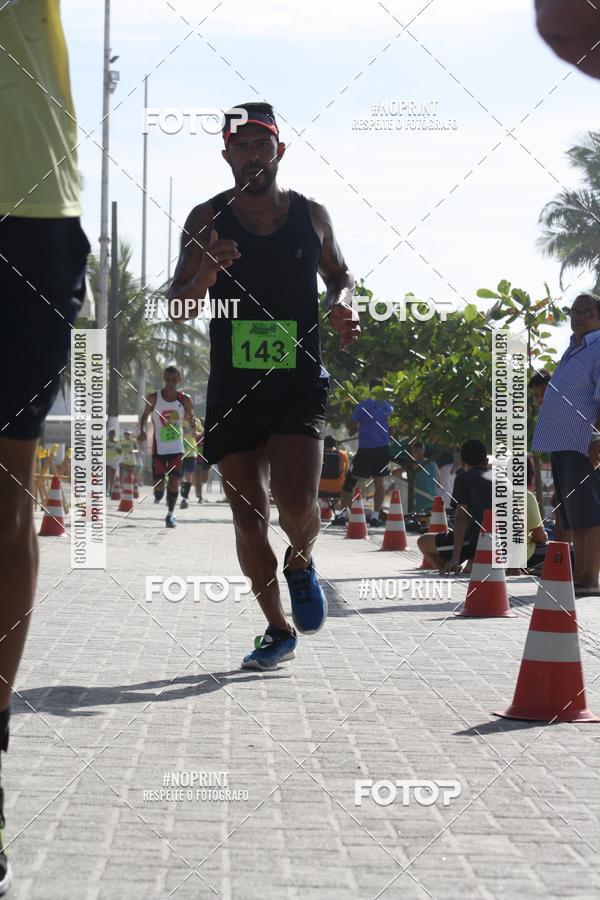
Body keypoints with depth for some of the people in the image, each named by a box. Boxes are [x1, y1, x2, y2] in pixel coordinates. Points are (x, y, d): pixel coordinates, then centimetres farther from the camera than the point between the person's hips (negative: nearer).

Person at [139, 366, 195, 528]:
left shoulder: (185, 399, -3)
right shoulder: (153, 398, -7)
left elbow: (190, 419, 11)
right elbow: (145, 415, 6)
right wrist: (142, 430, -10)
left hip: (177, 448, 1)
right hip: (159, 447, -1)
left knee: (174, 480, -6)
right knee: (159, 483, -1)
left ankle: (171, 513, 10)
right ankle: (159, 494, 36)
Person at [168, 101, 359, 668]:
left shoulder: (311, 215, 4)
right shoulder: (207, 220, 1)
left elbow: (339, 274, 22)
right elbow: (177, 308, -1)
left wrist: (342, 304, -1)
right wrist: (204, 274, -22)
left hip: (300, 383, -1)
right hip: (232, 386, 1)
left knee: (296, 502, -20)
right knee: (247, 515, 2)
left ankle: (301, 561, 16)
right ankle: (278, 630, 20)